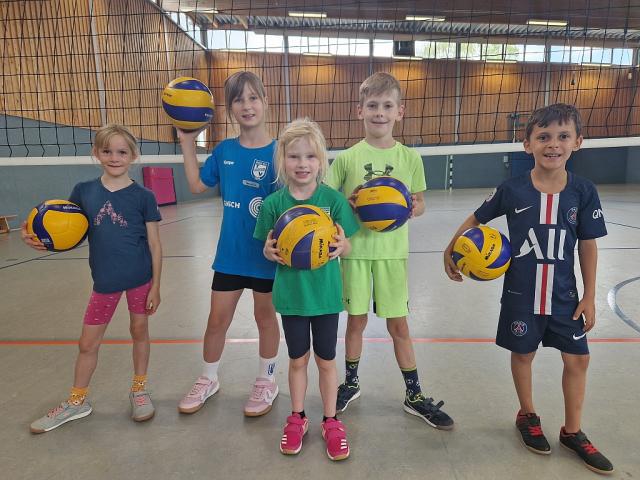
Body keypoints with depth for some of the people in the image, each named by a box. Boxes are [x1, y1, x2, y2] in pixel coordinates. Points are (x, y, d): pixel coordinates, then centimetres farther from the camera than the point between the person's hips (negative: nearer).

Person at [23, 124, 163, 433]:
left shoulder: (143, 196, -7)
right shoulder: (83, 192, -1)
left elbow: (154, 244, -5)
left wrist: (156, 285, -6)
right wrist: (36, 237, -14)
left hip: (140, 278, -2)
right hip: (105, 281, 3)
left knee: (139, 331, 13)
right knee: (87, 342, 13)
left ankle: (139, 389, 35)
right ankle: (77, 401, 35)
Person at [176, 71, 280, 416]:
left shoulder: (278, 151, -11)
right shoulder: (224, 150, 1)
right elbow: (197, 185, 8)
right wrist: (187, 142, 4)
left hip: (266, 254, -3)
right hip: (230, 252, 3)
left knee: (265, 316, 15)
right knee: (217, 319, 13)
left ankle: (266, 381, 37)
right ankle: (208, 380, 38)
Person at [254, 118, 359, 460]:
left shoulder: (333, 199, -10)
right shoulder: (273, 203, -8)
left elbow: (347, 248, -4)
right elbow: (268, 249, 0)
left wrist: (341, 245, -27)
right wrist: (269, 252, -23)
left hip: (325, 293, 0)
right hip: (291, 294, 1)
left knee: (326, 360, 15)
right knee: (297, 359, 17)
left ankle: (331, 422, 36)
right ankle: (297, 418, 40)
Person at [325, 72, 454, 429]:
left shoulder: (410, 158, 1)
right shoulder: (347, 157, -2)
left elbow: (420, 203, 8)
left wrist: (412, 208, -13)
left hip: (392, 251, 0)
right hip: (355, 249, 0)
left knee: (399, 324, 9)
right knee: (357, 320, 12)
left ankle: (415, 395, 27)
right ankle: (352, 383, 34)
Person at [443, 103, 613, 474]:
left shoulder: (584, 191, -7)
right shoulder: (512, 189, -12)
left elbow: (588, 246, -1)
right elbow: (476, 219, 3)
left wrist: (590, 297, 1)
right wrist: (451, 251, -1)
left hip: (564, 295, 2)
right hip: (521, 293, -2)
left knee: (578, 359, 10)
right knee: (523, 354, 12)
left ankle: (573, 432, 32)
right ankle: (528, 416, 38)